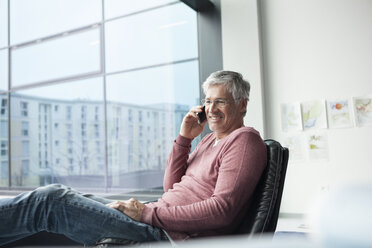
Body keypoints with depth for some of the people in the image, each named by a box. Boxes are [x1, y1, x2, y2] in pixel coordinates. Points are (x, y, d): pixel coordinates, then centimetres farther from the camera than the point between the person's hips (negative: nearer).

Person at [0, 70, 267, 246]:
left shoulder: (245, 140, -7)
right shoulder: (210, 139, 20)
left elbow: (222, 211, -19)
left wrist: (149, 213, -19)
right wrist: (184, 138, 6)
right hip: (160, 222, 8)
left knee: (52, 199, -9)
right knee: (62, 194, 10)